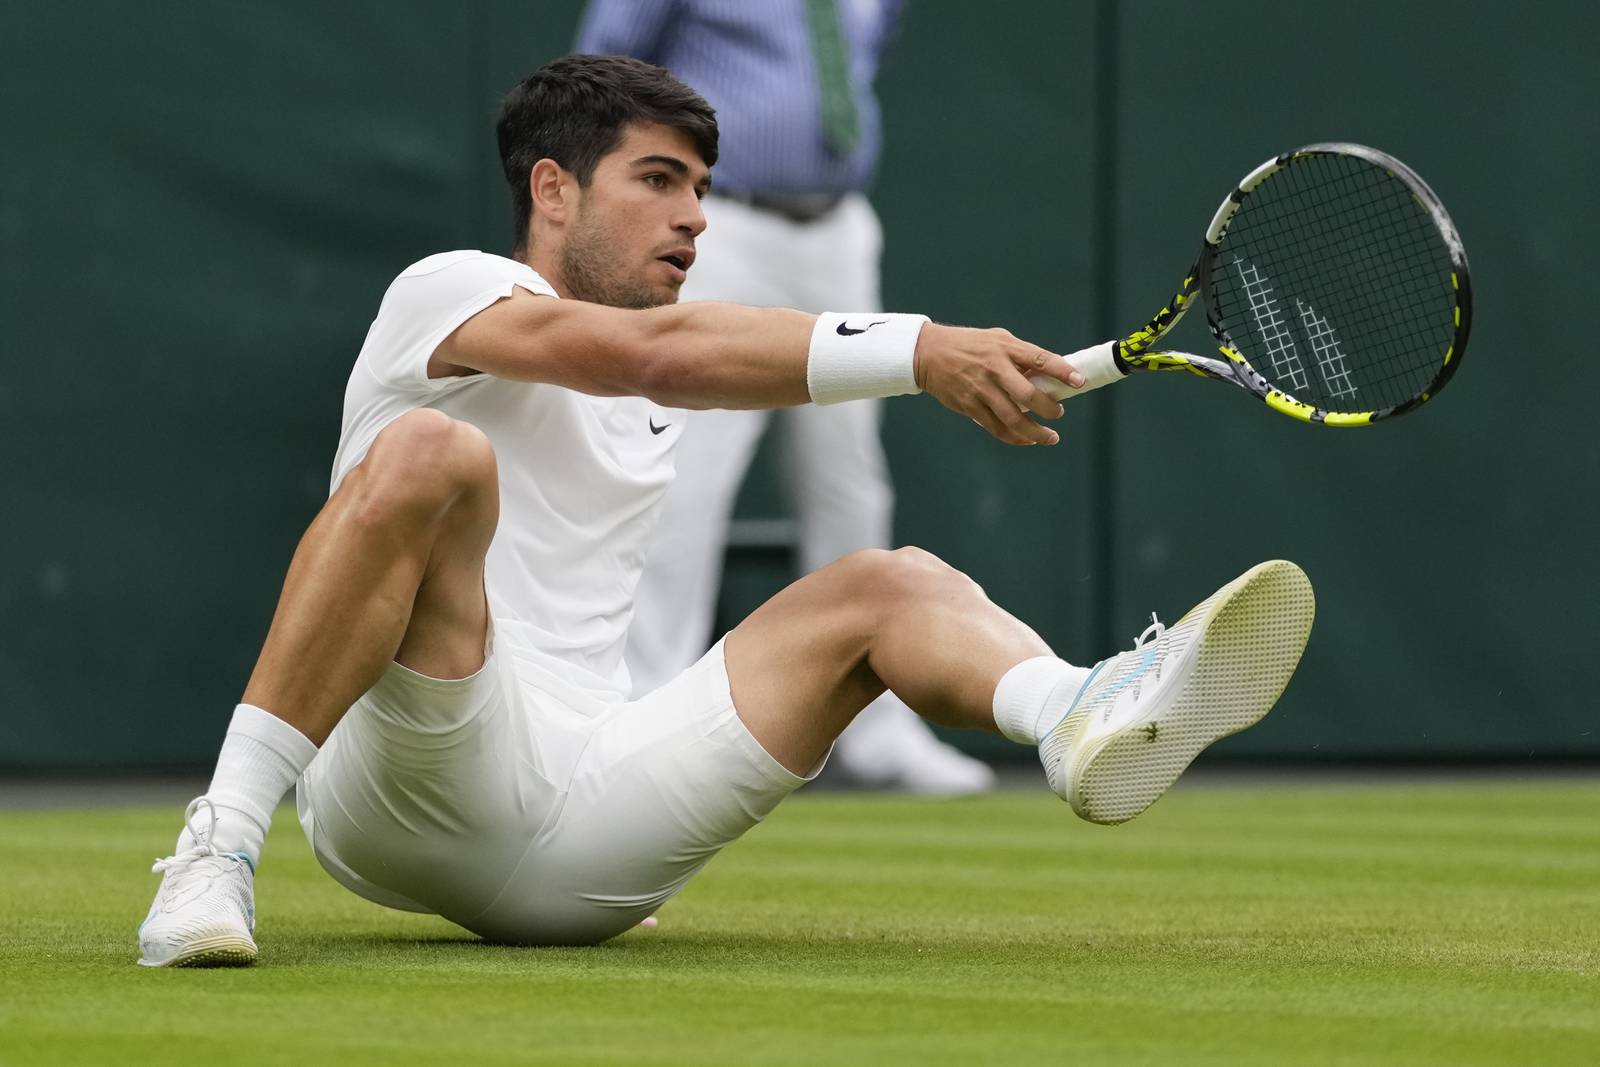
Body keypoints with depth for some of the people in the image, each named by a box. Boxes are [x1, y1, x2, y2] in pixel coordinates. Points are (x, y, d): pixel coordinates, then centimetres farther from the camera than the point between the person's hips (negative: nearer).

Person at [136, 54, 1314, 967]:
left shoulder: (667, 402, 27)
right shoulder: (449, 290, -2)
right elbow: (653, 349, -20)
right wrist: (921, 351, -26)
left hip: (578, 849, 7)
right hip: (407, 793, -7)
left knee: (890, 582, -1)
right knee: (432, 454, -30)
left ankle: (1091, 721, -37)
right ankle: (222, 847, -34)